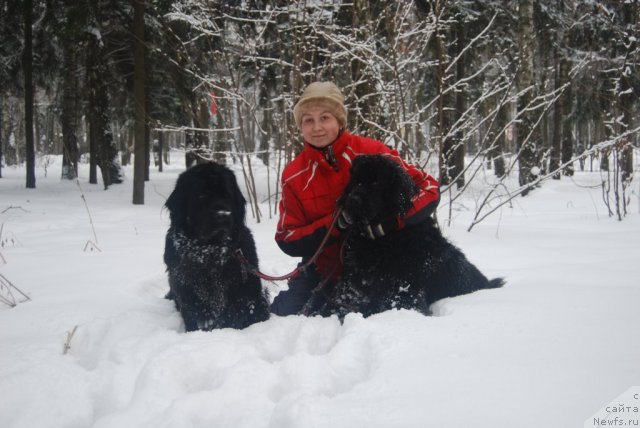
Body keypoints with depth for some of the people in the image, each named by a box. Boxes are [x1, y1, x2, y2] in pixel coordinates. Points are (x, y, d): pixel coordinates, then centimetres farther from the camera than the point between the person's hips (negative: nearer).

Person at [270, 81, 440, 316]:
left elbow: (429, 187, -12)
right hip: (326, 273, 1)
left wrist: (389, 221, -30)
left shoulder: (371, 152, -14)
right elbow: (287, 239, -9)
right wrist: (335, 222, -26)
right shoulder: (294, 176, -8)